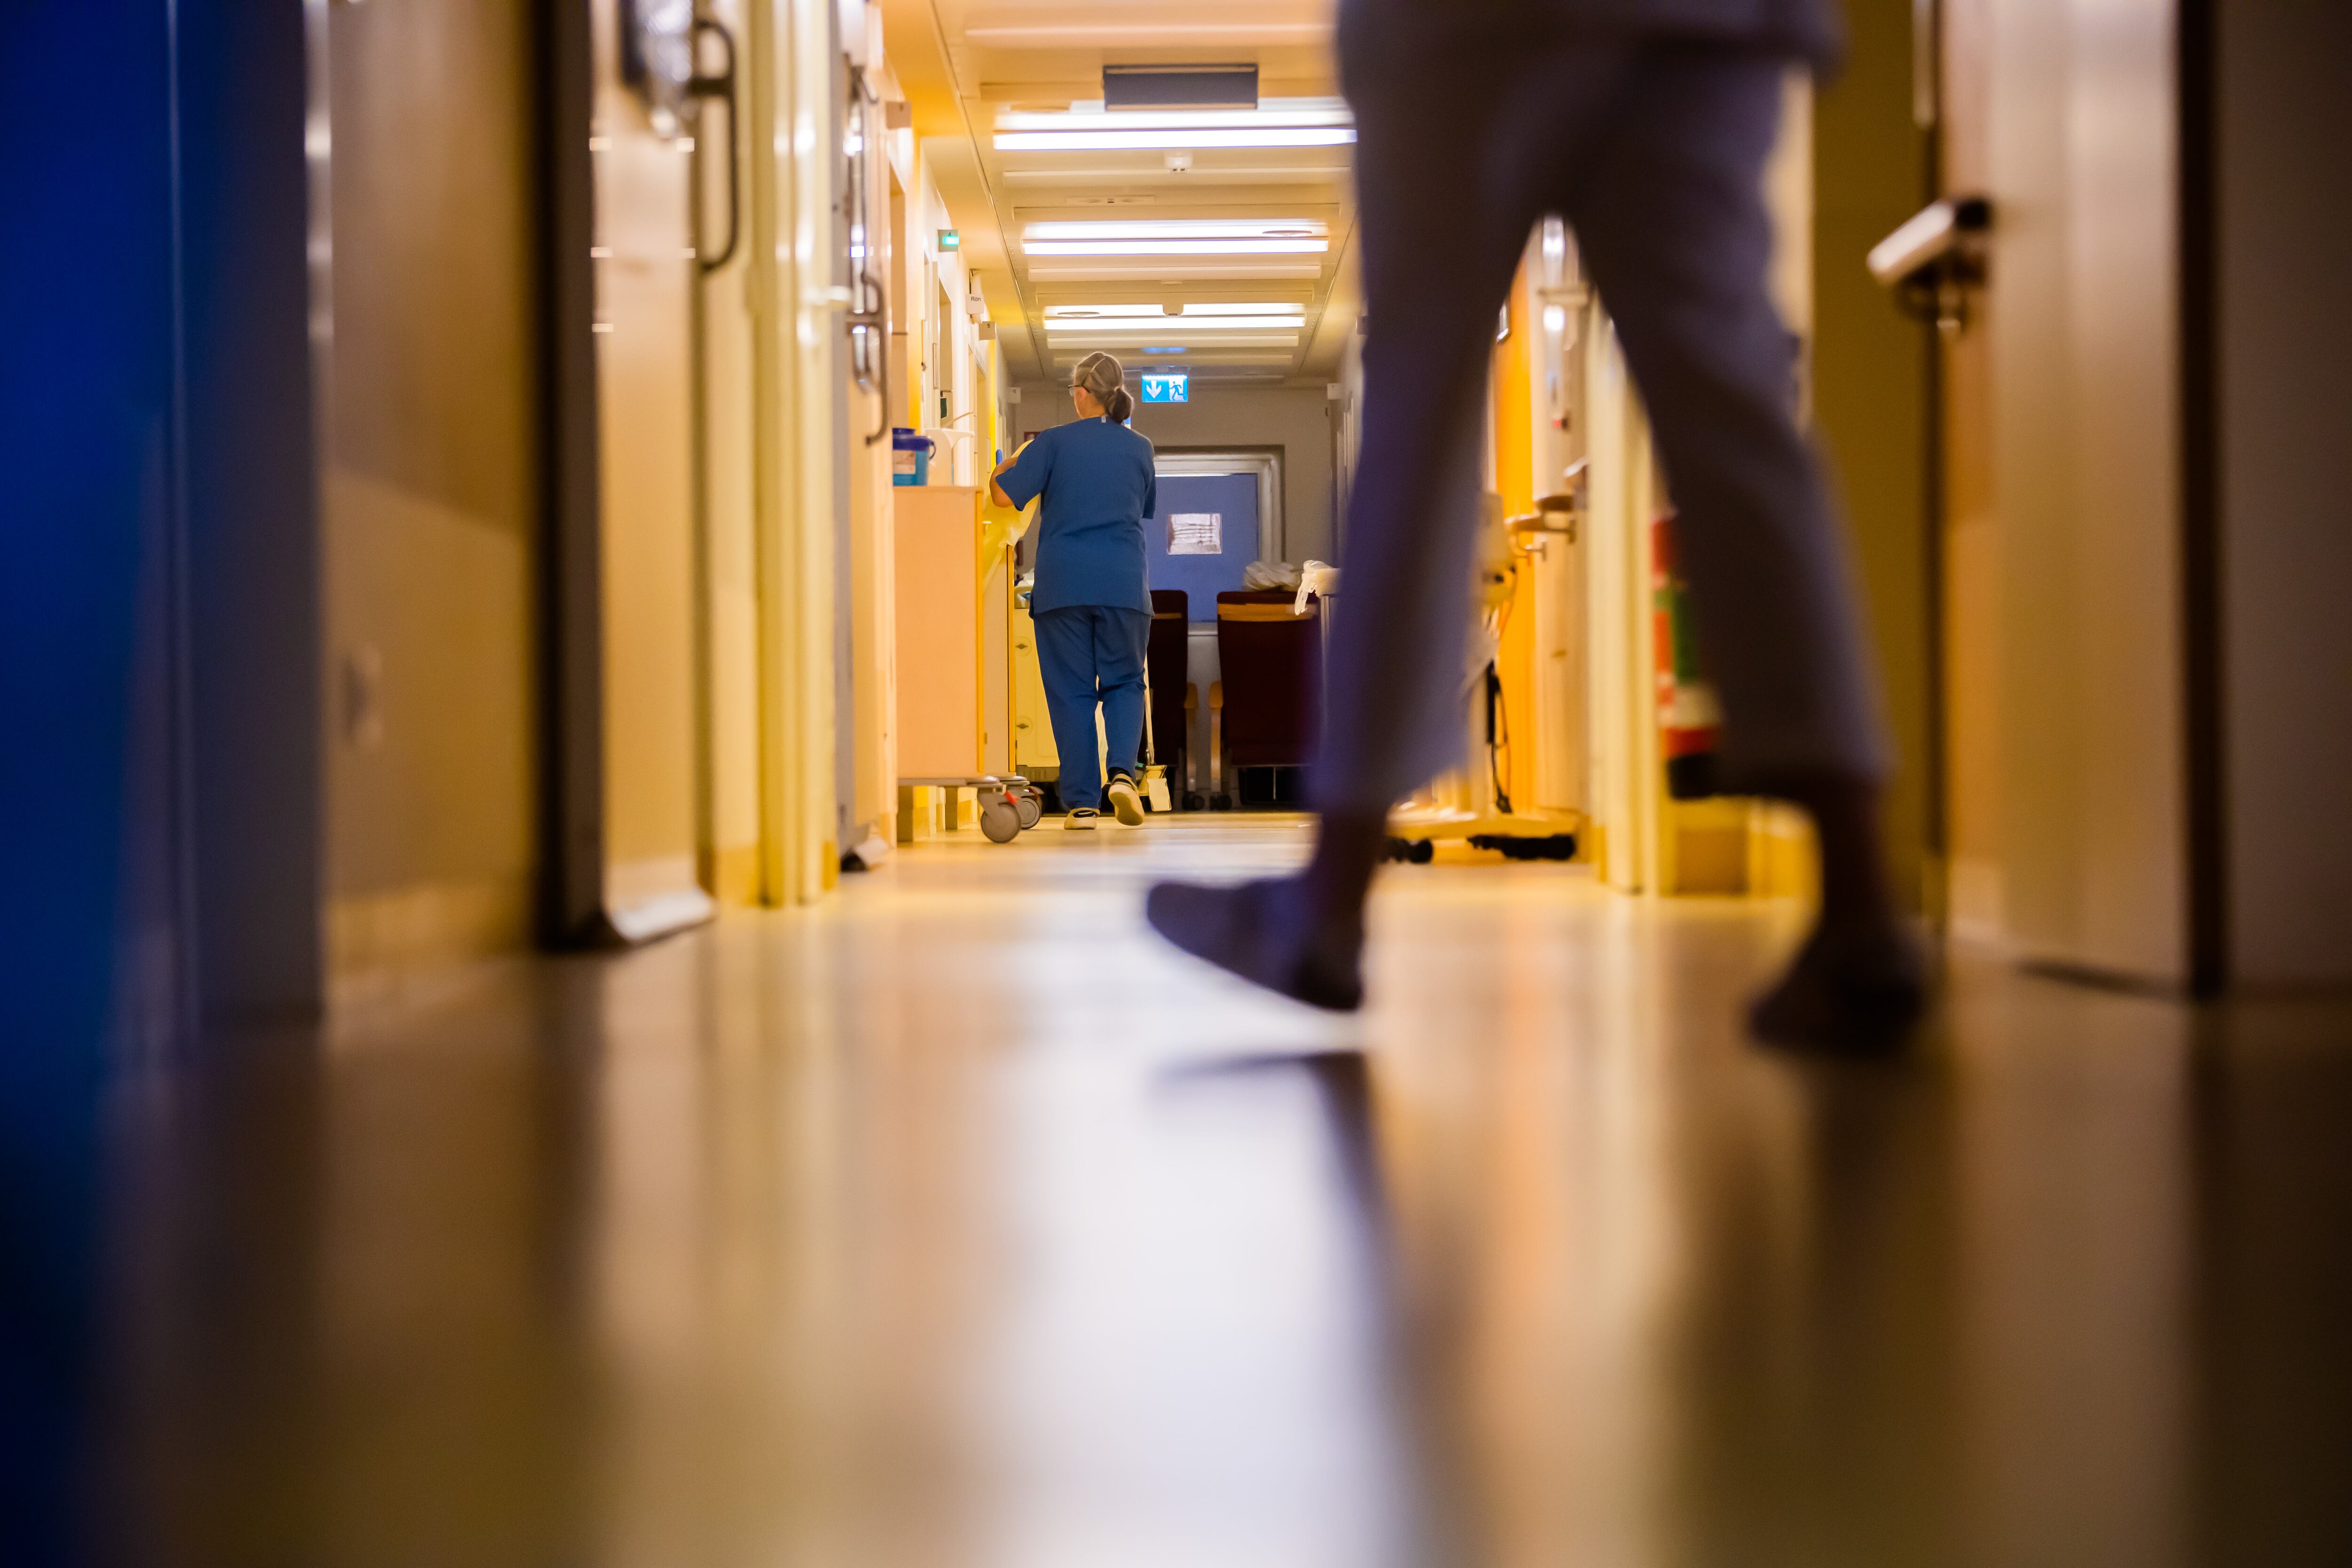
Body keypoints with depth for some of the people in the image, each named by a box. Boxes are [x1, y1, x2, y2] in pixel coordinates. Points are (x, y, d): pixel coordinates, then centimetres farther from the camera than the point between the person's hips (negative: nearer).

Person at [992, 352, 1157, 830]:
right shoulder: (1139, 448, 7)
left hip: (1063, 585, -1)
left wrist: (1008, 464, 13)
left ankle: (1081, 803, 3)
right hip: (1123, 584, 2)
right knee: (1125, 683, 11)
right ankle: (1122, 771, -14)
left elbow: (1004, 494, -7)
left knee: (1071, 691, 4)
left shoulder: (1055, 442, -2)